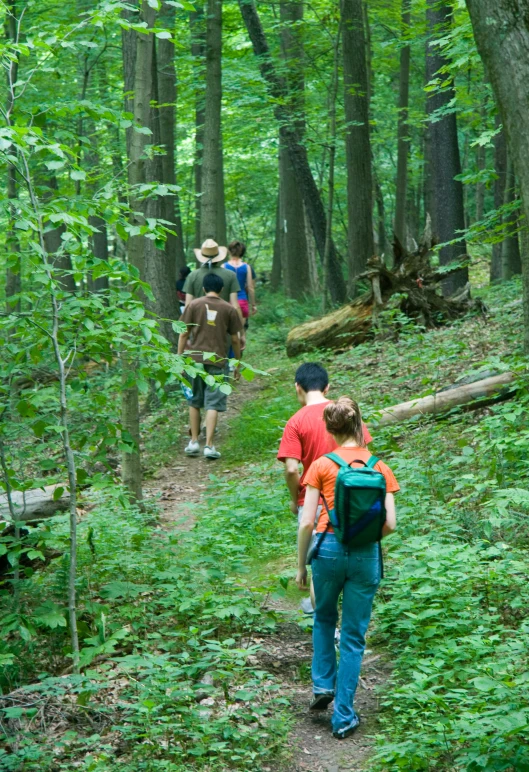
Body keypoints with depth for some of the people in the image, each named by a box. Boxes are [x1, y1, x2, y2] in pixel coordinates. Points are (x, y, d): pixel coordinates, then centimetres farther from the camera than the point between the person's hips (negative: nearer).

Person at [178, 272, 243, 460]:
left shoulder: (193, 305, 2)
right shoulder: (229, 309, 2)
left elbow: (184, 334, 1)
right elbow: (235, 339, 5)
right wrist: (237, 363, 16)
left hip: (195, 358, 1)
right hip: (217, 361, -1)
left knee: (194, 402, 15)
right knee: (213, 404, -1)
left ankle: (194, 442, 17)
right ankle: (209, 445, -7)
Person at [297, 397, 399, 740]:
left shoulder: (322, 466, -4)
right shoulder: (381, 468, 0)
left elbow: (307, 522, -5)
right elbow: (390, 524, -4)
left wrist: (301, 566, 5)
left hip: (329, 548, -1)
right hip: (366, 556, 1)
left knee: (324, 617, 29)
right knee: (354, 637, 10)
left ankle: (323, 684, 21)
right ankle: (344, 717, 12)